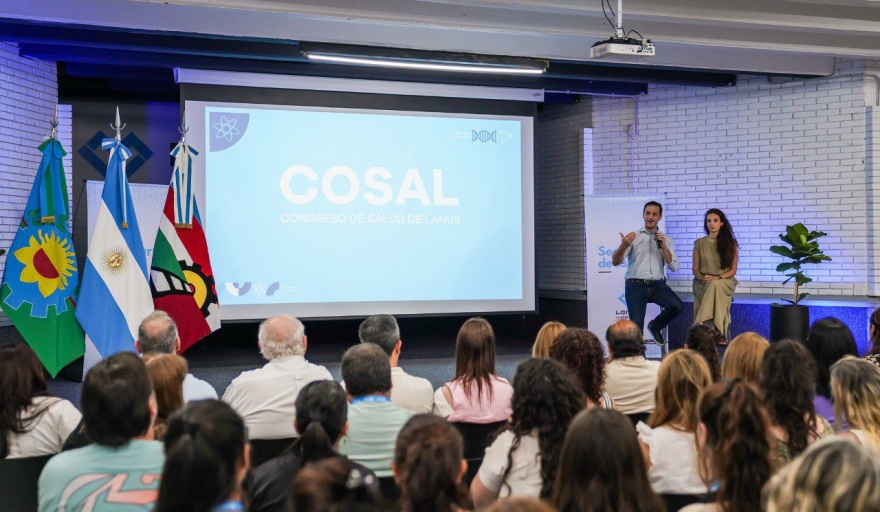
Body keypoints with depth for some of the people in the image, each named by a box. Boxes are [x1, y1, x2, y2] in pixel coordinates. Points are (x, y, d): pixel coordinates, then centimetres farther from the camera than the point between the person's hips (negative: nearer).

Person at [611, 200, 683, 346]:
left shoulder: (666, 240, 13)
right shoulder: (633, 237, 5)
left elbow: (674, 267, 4)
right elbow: (615, 262, -7)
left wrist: (663, 247, -9)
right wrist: (623, 246, -28)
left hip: (658, 284, 3)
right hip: (636, 285, -3)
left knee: (677, 306, -24)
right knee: (636, 323, -22)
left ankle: (655, 326, 6)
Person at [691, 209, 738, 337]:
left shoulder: (731, 243, 6)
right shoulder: (699, 243, 10)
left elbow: (733, 270, 3)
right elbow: (695, 268, 10)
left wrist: (718, 278, -15)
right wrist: (702, 278, -12)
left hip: (725, 281, -1)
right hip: (703, 283, 1)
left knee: (715, 286, -38)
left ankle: (701, 325, -41)